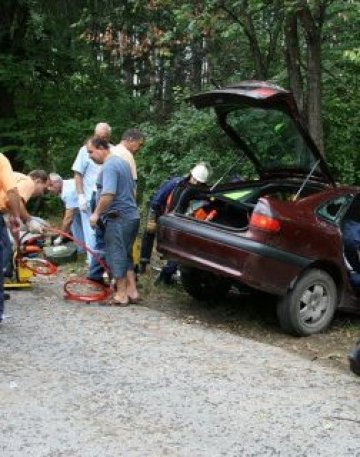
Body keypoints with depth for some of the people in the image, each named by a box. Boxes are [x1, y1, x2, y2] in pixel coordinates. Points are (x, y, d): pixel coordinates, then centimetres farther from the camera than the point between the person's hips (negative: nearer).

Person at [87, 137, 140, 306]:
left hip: (117, 218, -10)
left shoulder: (109, 166, -15)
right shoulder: (122, 162, 16)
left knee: (116, 257, -2)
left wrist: (96, 213, -17)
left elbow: (108, 194, -27)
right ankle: (132, 291, 18)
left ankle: (121, 295, 3)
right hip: (131, 216, 10)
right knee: (126, 256, 16)